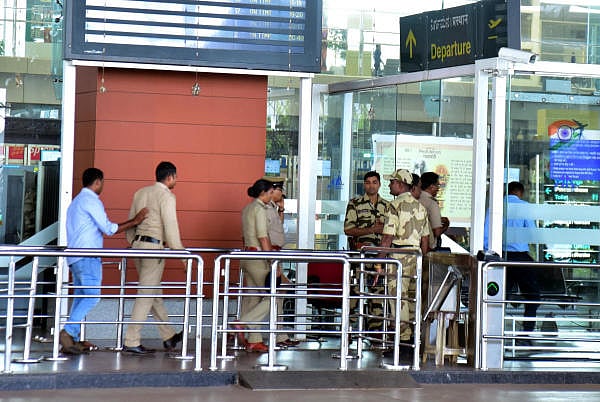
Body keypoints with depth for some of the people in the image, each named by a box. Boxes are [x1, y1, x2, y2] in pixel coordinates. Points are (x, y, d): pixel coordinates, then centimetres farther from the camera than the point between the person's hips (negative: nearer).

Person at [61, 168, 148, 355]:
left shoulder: (76, 201, 22)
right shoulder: (91, 201, -9)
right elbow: (108, 229, -12)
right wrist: (134, 222, -6)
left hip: (75, 257, 10)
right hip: (88, 257, -10)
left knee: (80, 297, 10)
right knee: (92, 296, -12)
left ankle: (74, 340, 8)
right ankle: (68, 332, -21)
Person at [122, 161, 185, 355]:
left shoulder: (140, 193, 13)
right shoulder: (166, 196, -10)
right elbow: (171, 227, -15)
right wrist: (181, 253, -10)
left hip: (138, 244, 9)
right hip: (154, 247, -8)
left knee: (155, 293, 16)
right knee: (146, 295, -4)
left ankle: (169, 336, 27)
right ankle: (131, 342, -4)